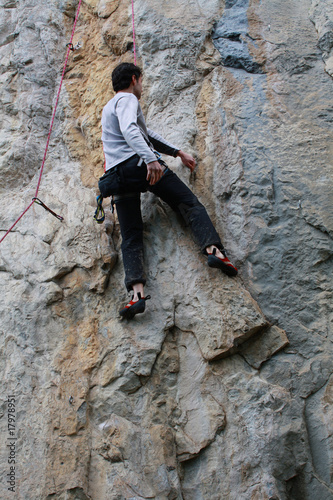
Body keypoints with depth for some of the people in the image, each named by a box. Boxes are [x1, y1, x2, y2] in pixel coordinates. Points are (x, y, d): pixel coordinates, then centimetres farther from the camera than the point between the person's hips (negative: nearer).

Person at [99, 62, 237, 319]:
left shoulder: (110, 107, 35)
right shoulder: (127, 99, 6)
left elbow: (147, 133, 37)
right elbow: (130, 130, -18)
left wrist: (179, 152, 40)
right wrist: (151, 158, -32)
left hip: (118, 175, 7)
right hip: (139, 163, -7)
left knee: (131, 238, -2)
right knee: (190, 203, -1)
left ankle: (137, 291, -18)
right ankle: (214, 249, -21)